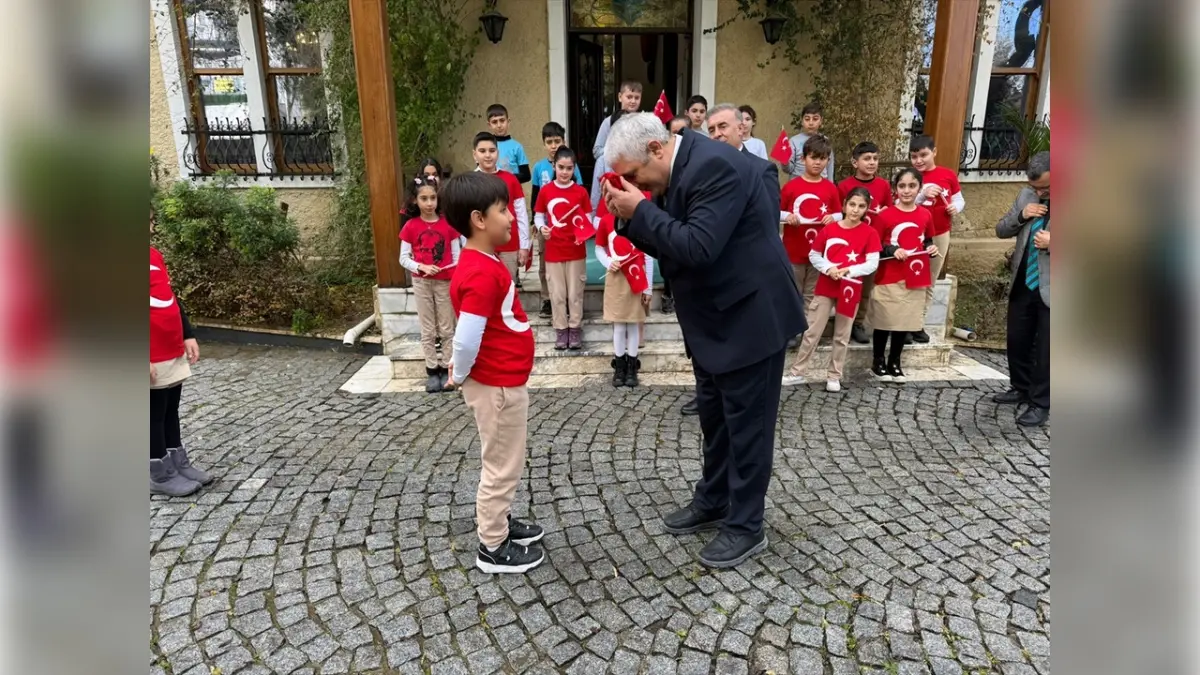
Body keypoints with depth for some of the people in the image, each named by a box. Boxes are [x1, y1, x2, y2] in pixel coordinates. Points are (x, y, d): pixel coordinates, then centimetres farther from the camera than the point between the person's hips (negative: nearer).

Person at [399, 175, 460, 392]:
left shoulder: (447, 224, -3)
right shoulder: (410, 226, -3)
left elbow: (456, 255, 0)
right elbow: (403, 258, -1)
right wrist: (422, 267, -18)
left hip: (445, 282, 0)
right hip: (421, 283, 0)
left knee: (446, 329, 8)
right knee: (428, 330, 9)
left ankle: (446, 368, 18)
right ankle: (432, 370, 18)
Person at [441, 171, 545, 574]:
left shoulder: (480, 263, 7)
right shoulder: (482, 274, -26)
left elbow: (477, 328, 17)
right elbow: (467, 337, -30)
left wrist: (462, 371, 15)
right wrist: (461, 375, -13)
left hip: (504, 381, 10)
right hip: (497, 386, -10)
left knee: (504, 463, 23)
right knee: (502, 466, 6)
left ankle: (500, 522, 41)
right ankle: (493, 548, 22)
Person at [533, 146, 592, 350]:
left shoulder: (581, 192, -2)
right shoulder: (545, 191, 0)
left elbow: (589, 219, 1)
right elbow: (538, 216, 6)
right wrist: (542, 228, -15)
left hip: (576, 251, 0)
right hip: (553, 251, 1)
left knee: (575, 292, 7)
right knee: (557, 293, 7)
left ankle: (575, 328, 18)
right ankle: (560, 329, 18)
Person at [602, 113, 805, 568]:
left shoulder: (715, 166, -23)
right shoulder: (682, 169, 7)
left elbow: (698, 247, -32)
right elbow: (669, 246, 10)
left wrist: (640, 211, -23)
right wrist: (630, 220, -6)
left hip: (748, 317, -10)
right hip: (715, 318, 10)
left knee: (746, 424, 3)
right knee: (714, 416, 19)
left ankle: (746, 526, 19)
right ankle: (713, 502, 37)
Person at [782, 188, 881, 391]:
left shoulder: (870, 233, -3)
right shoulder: (829, 229, -1)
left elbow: (872, 264, -8)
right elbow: (813, 255, 3)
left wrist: (849, 271, -21)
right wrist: (828, 268, -14)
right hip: (825, 288, 1)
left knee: (842, 336, 9)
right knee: (811, 332, 3)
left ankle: (834, 376, 19)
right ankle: (796, 372, 11)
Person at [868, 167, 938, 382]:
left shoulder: (925, 216, 4)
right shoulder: (885, 216, -10)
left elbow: (927, 242, 18)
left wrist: (931, 249, -3)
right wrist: (891, 250, -22)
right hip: (888, 279, -4)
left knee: (906, 322, 12)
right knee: (884, 322, 5)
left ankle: (894, 363, 26)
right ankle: (878, 362, 20)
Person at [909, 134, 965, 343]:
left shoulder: (949, 175, -1)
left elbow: (959, 200, 7)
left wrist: (956, 208, -15)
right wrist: (922, 195, -27)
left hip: (940, 236, 3)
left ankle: (919, 324, 24)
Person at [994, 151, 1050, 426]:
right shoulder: (1026, 194, 4)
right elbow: (1001, 231, 8)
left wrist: (1051, 244, -25)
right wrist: (1021, 215, -11)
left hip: (1049, 289, -6)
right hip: (1023, 284, 6)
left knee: (1045, 350, 1)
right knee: (1016, 341, 16)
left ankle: (1040, 404, 13)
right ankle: (1021, 388, 35)